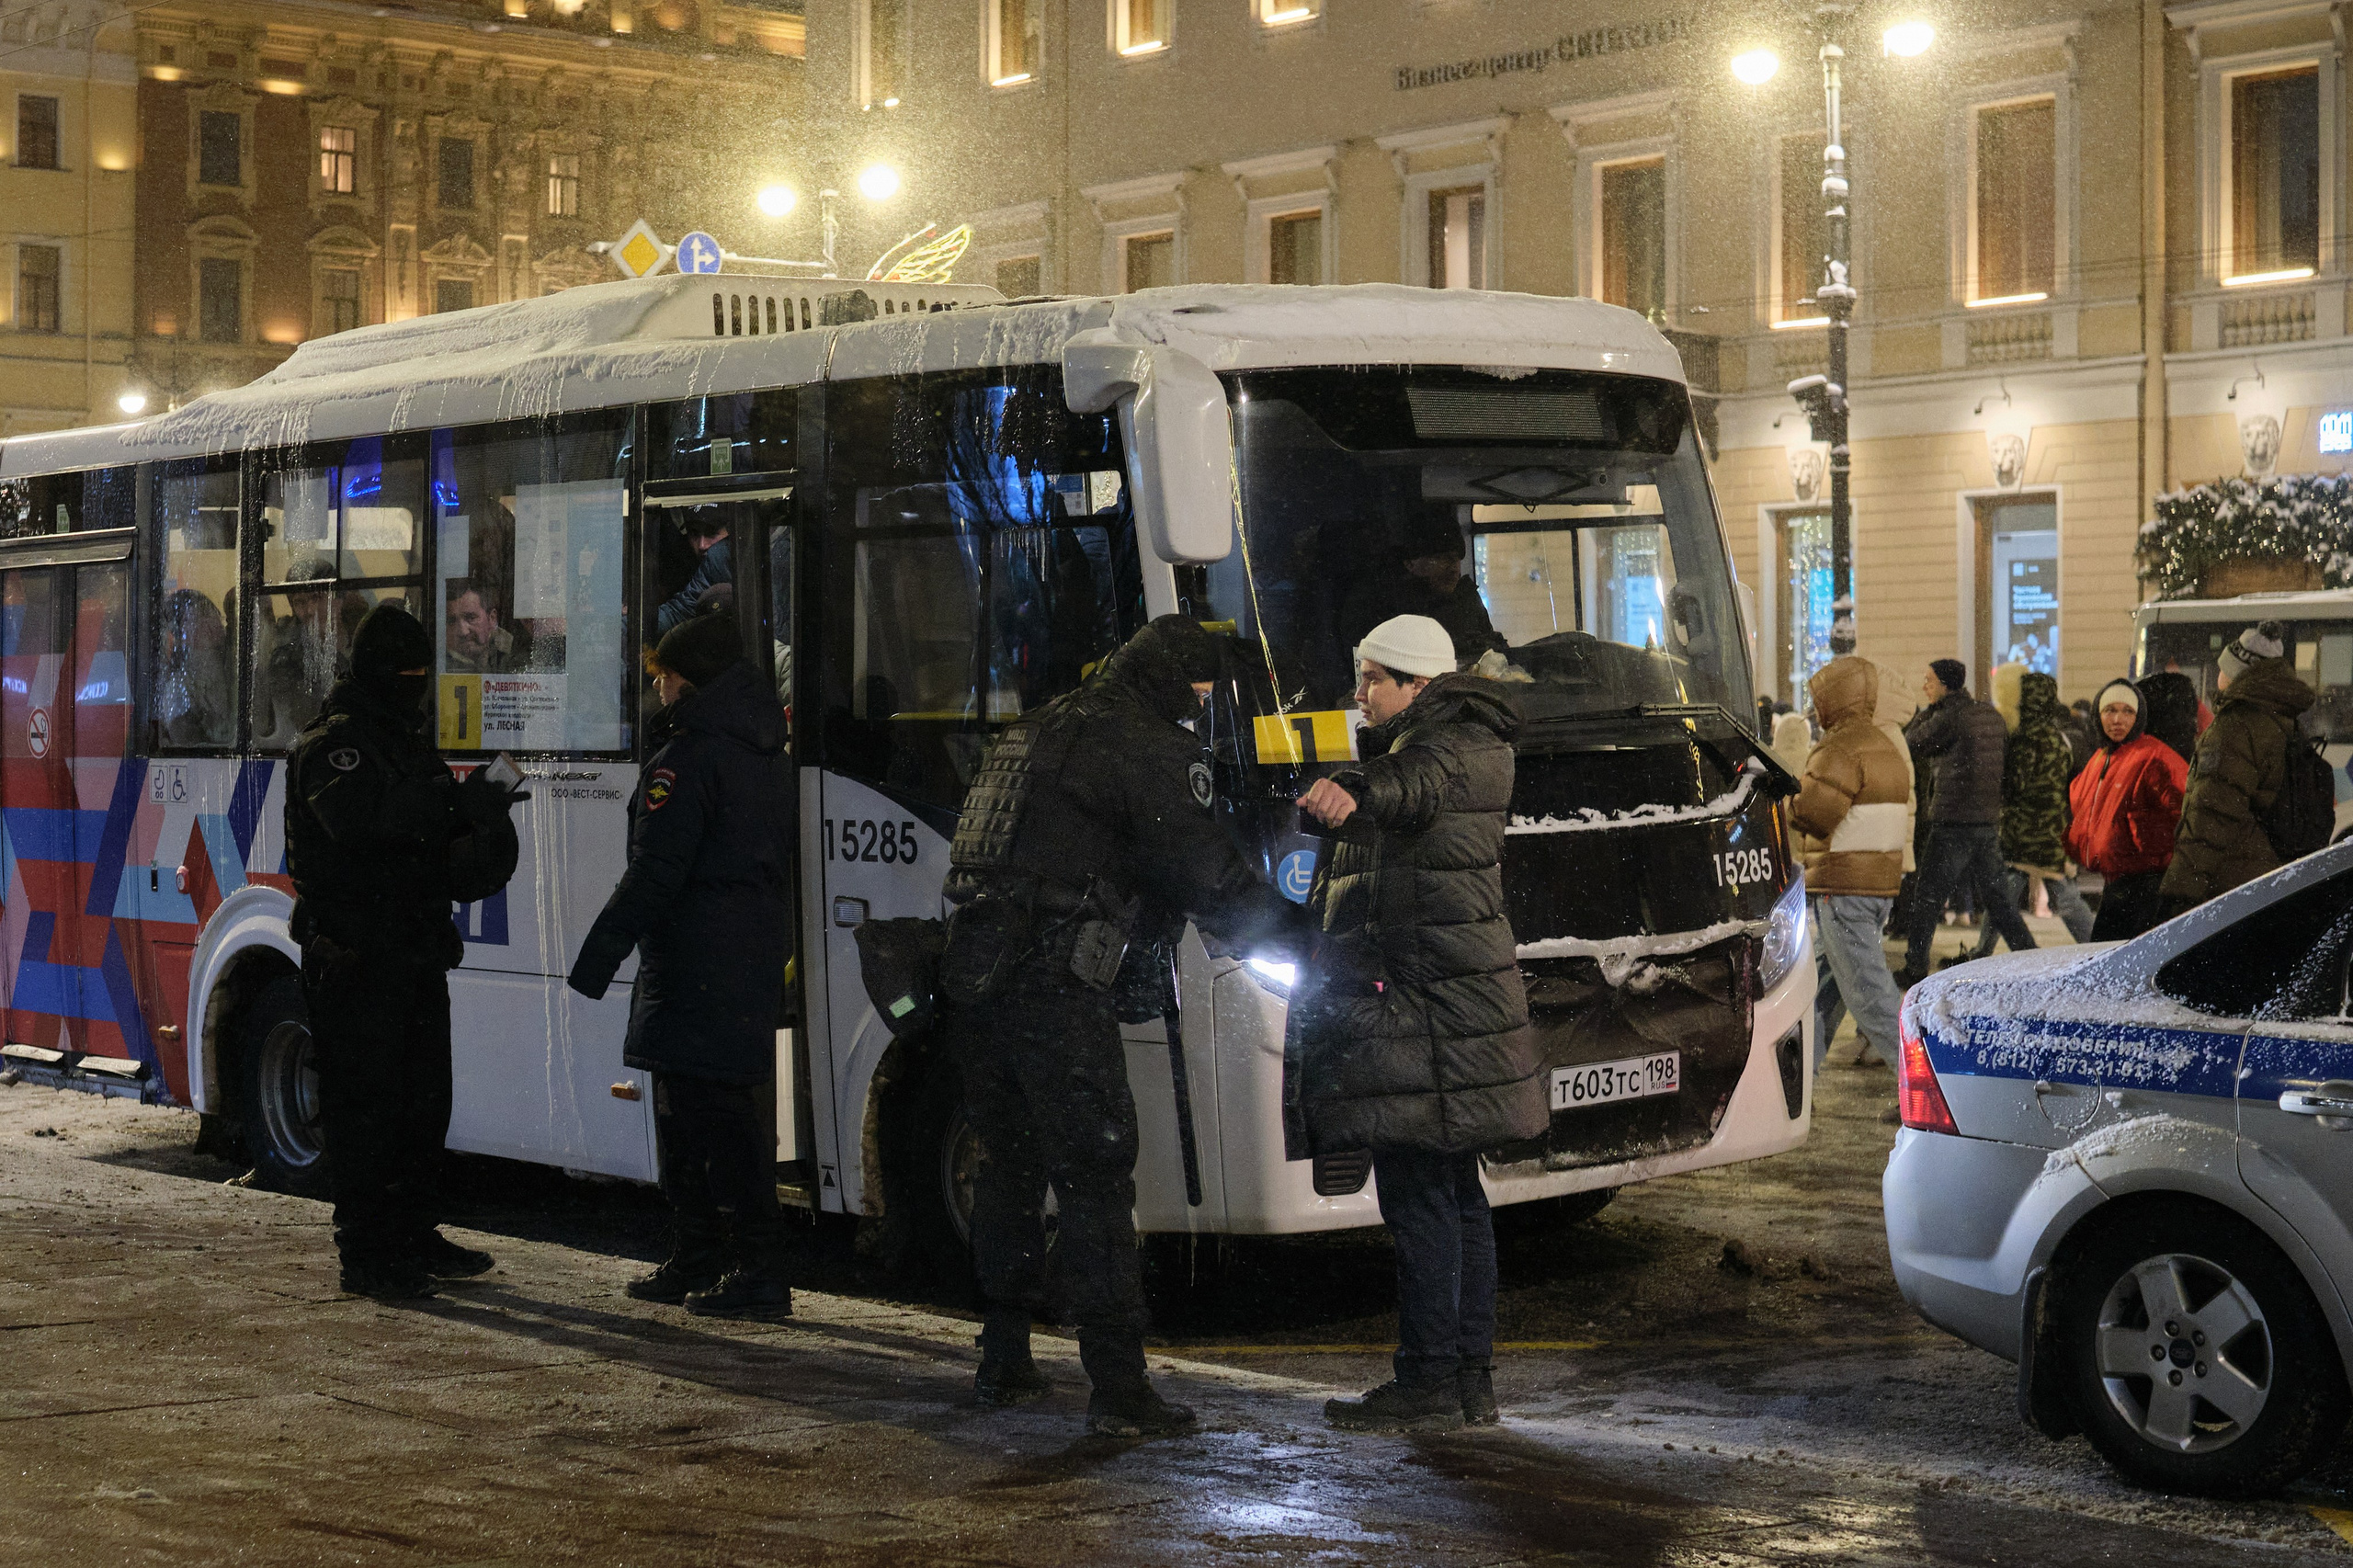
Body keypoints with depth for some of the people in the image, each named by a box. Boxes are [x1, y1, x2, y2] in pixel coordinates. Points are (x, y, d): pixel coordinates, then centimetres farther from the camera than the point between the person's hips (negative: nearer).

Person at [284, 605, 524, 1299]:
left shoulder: (409, 746, 19)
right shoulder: (332, 745, -9)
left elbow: (443, 853, 18)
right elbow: (359, 815, -30)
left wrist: (484, 833, -5)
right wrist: (453, 803, -37)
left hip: (414, 953, 9)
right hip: (355, 960, -9)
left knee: (423, 1102, 13)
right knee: (364, 1104, -6)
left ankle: (413, 1235, 23)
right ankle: (365, 1254, -2)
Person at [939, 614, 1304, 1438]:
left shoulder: (1037, 729, 21)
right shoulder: (1149, 748, -5)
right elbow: (1206, 872, -8)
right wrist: (1295, 932, 4)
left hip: (973, 974, 8)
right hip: (1054, 988, -8)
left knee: (1010, 1164, 18)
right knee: (1094, 1176, -6)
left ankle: (1003, 1361, 25)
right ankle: (1118, 1385, -7)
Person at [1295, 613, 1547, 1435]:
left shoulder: (1457, 744, -11)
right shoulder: (1414, 749, 21)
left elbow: (1420, 782, -29)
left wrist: (1357, 794, -45)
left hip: (1425, 1004, -11)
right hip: (1453, 998, 11)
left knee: (1417, 1192, -10)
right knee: (1454, 1190, 13)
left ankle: (1428, 1383, -7)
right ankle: (1472, 1380, 19)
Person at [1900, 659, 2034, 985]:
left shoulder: (1948, 717, -11)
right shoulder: (1990, 715, 11)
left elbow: (1911, 748, -1)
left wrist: (1924, 712, 9)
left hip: (1953, 825, -7)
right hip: (1988, 822, 7)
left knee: (1926, 899, 1)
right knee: (1997, 899, 12)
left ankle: (1914, 970, 3)